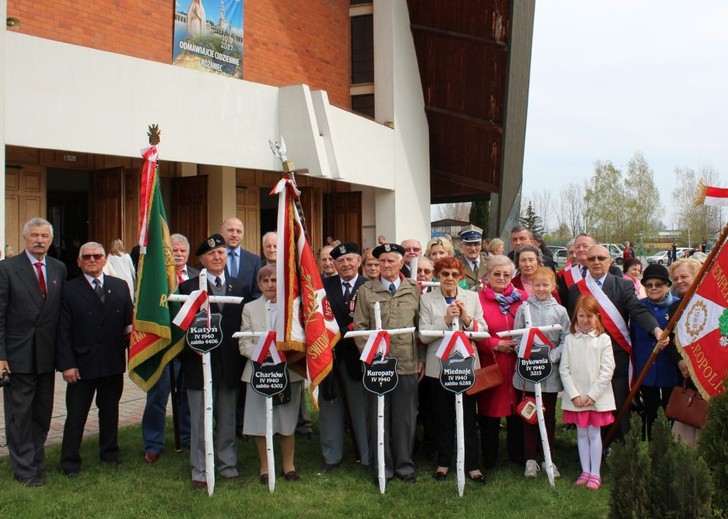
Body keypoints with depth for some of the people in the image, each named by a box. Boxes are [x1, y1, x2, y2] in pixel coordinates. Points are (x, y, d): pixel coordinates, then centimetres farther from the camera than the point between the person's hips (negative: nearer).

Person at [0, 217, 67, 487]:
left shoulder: (59, 269, 7)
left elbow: (62, 310, 8)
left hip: (47, 353, 4)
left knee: (42, 412, 13)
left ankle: (36, 461, 27)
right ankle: (24, 468, 13)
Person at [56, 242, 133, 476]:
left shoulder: (120, 286, 7)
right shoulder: (69, 290, -2)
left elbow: (129, 320, 8)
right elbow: (63, 331, -5)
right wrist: (66, 364, -11)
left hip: (113, 363, 3)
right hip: (82, 364, -3)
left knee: (110, 411, 15)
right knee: (76, 415, 5)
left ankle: (109, 453, 31)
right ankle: (70, 462, 17)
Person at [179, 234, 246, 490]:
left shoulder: (239, 287, 10)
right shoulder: (189, 287, 1)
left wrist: (240, 355, -3)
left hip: (230, 363, 3)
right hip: (201, 361, -3)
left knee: (228, 419, 12)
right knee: (200, 420, 3)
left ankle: (227, 464, 24)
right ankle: (200, 471, 13)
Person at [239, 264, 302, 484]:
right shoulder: (250, 308, 8)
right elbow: (244, 343, 2)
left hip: (289, 372, 0)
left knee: (288, 422, 7)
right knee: (261, 423, 4)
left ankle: (288, 465, 21)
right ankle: (265, 466, 18)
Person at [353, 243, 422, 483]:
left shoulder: (414, 290, 8)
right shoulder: (366, 291, 5)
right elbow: (359, 326, 4)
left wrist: (422, 359, 4)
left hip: (408, 363, 1)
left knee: (405, 416, 6)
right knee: (379, 416, 5)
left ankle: (405, 464, 18)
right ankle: (383, 466, 15)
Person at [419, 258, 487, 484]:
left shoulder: (472, 297, 4)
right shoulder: (427, 299, -1)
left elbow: (484, 331, 0)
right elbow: (423, 335, -8)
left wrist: (467, 319, -17)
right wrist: (446, 320, -19)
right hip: (438, 367, -1)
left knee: (469, 418, 5)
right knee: (443, 418, 10)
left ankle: (472, 464, 15)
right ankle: (443, 462, 24)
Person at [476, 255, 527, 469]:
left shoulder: (522, 298, 7)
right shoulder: (479, 299, -2)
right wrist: (496, 344, -12)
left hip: (517, 363, 3)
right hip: (489, 364, -2)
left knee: (517, 410, 8)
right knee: (490, 411, 5)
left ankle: (518, 455, 25)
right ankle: (488, 459, 18)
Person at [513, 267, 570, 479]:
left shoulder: (559, 311, 3)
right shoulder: (524, 308, 2)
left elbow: (566, 340, 1)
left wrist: (551, 358, -12)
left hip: (551, 371, 1)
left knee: (549, 415, 8)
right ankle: (530, 459, 14)